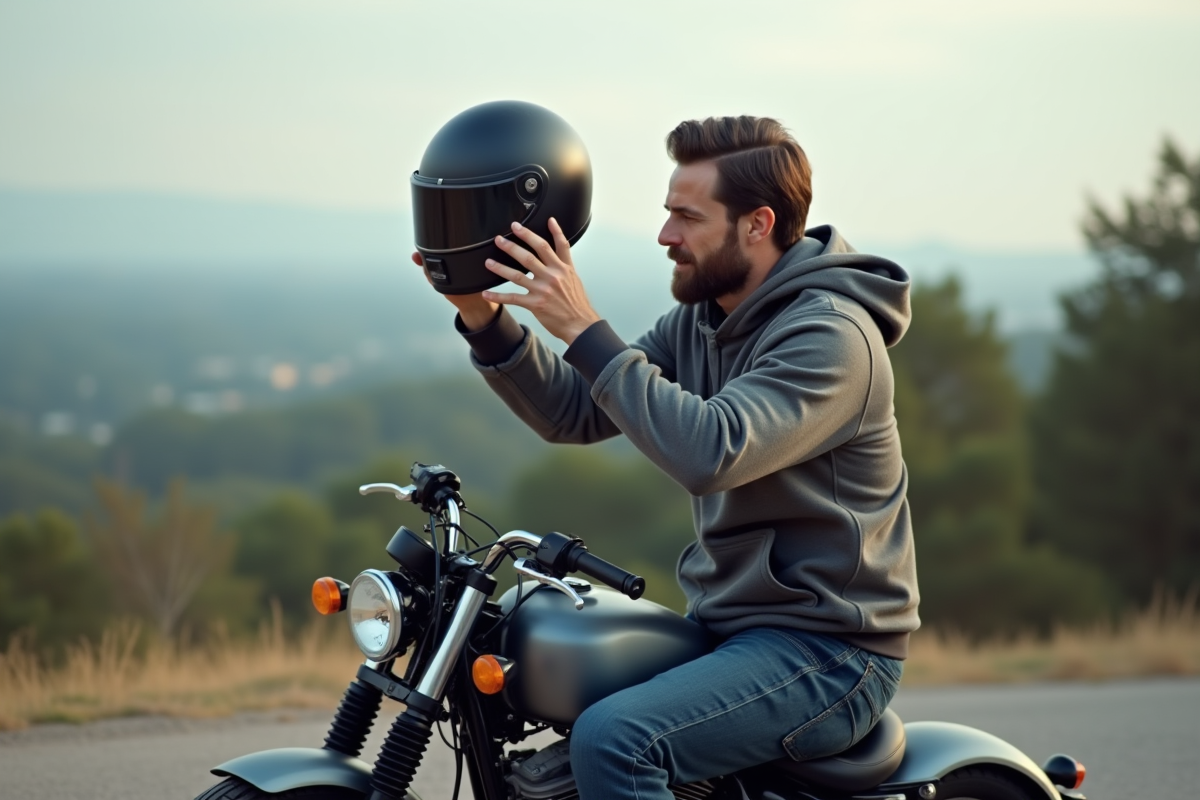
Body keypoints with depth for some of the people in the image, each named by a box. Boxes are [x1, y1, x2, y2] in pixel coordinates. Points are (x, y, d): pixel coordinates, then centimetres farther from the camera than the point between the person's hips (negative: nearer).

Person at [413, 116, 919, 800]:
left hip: (826, 650, -9)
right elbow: (572, 412, 9)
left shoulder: (830, 334, -18)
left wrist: (584, 328, -29)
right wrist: (482, 315, -5)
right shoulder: (698, 321, 10)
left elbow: (708, 451, -32)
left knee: (613, 740, -28)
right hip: (728, 626, 9)